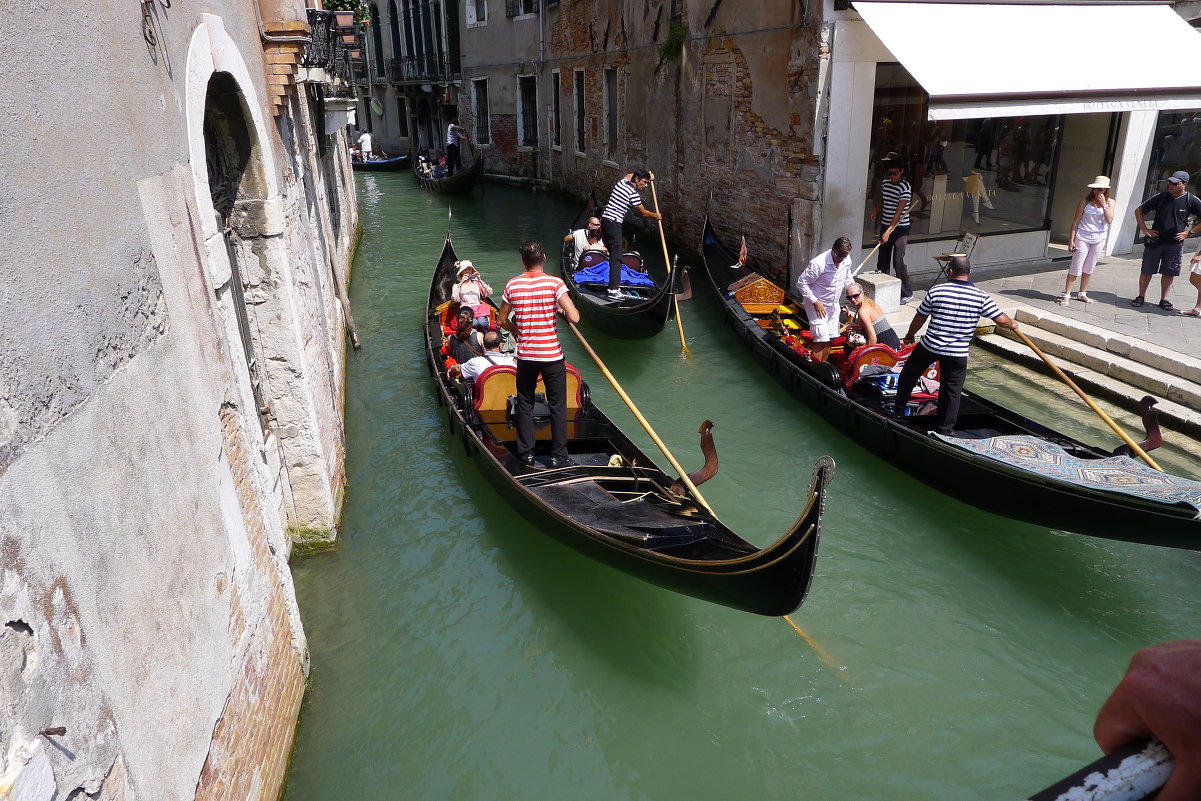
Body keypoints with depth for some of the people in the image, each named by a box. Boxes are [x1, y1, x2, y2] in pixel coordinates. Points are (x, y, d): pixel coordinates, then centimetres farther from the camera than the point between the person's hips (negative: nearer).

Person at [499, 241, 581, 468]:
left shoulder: (512, 285, -2)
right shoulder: (555, 283, -12)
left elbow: (502, 321, 8)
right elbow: (574, 317, -20)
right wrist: (561, 310, 1)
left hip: (525, 356, 3)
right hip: (552, 356, -2)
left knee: (525, 405, 16)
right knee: (557, 407, 10)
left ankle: (526, 454, 22)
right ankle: (559, 456, 15)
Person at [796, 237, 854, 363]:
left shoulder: (846, 260, -5)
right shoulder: (818, 263, -27)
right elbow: (801, 283, -20)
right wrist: (815, 302, -21)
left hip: (833, 305, 7)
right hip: (817, 305, -7)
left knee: (830, 338, 11)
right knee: (821, 339, -11)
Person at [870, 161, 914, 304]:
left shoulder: (905, 188, -17)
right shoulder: (885, 182, 5)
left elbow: (899, 213, -23)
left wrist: (888, 232, -29)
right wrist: (876, 210, 5)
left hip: (900, 228, -7)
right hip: (885, 226, 7)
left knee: (898, 261, -11)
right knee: (882, 261, 10)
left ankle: (907, 293, -1)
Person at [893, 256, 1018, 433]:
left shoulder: (936, 291, -9)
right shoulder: (981, 296, -7)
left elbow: (920, 318, 0)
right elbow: (1002, 320, -4)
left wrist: (909, 336, 17)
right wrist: (1012, 324, 20)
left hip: (929, 346, 0)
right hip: (958, 353, 1)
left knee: (908, 375, 23)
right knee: (952, 391, 13)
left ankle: (899, 410, 35)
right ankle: (945, 430, 19)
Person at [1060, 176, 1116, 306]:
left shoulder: (1110, 202, 3)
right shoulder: (1086, 200, -4)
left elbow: (1109, 220, -10)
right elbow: (1076, 220, -4)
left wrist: (1103, 204, -15)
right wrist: (1071, 239, -8)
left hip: (1098, 239, 3)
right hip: (1083, 238, -3)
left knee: (1089, 268, 11)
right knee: (1076, 267, -4)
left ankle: (1082, 294, 22)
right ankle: (1066, 295, 1)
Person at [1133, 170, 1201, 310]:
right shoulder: (1160, 197, -4)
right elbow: (1139, 211, 4)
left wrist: (1189, 232, -3)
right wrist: (1144, 229, -1)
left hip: (1175, 243, 0)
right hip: (1155, 241, 0)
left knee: (1169, 273, 6)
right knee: (1146, 271, 4)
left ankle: (1164, 299, 16)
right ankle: (1141, 296, 17)